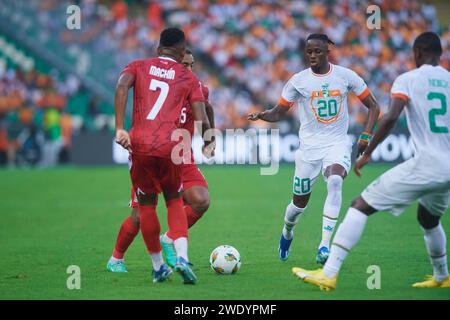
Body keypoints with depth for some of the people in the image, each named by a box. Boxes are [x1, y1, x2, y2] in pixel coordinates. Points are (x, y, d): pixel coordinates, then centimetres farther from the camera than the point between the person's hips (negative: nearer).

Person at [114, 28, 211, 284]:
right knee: (174, 201, 19)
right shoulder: (189, 78, 13)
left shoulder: (138, 67, 16)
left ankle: (159, 267, 23)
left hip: (139, 145, 1)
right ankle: (182, 257, -3)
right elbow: (202, 121, 2)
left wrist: (120, 128, -12)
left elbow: (122, 86, -8)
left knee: (146, 204, 18)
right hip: (170, 146, 0)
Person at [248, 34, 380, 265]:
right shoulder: (298, 81, -1)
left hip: (338, 143, -1)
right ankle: (287, 233, 43)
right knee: (299, 203, 6)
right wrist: (261, 115, -16)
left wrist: (365, 136, -6)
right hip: (309, 146, 1)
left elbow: (373, 107, 7)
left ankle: (325, 246, -30)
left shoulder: (345, 76, -1)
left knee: (335, 181, -31)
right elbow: (278, 113, 6)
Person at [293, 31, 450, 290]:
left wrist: (367, 154, -7)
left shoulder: (407, 80, -1)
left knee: (360, 207, -1)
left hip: (426, 165, -6)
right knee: (429, 220, 34)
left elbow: (391, 118, -15)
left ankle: (329, 273, -11)